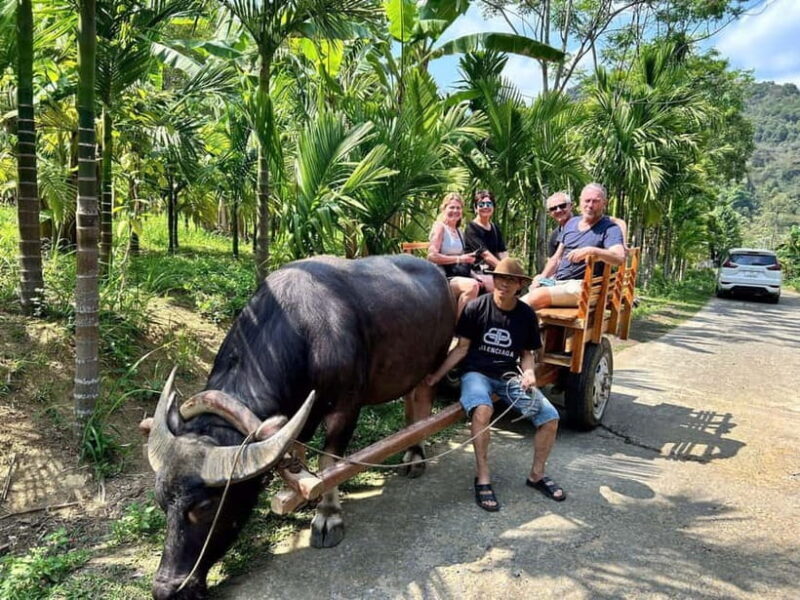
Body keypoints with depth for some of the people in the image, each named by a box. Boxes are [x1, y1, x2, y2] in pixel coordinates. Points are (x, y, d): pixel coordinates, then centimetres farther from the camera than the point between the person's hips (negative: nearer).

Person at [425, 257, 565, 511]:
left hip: (510, 376, 4)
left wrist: (529, 373, -11)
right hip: (477, 373, -4)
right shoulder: (476, 307, -8)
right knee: (482, 410, -36)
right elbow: (462, 348, -2)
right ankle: (482, 479, -20)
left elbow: (527, 353, 10)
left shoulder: (527, 315, 0)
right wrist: (437, 375, -10)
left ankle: (536, 475, 14)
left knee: (550, 417, -10)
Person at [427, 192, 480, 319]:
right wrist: (459, 259, -16)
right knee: (472, 285, -33)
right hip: (443, 278, -8)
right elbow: (432, 255, -15)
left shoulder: (458, 231, 19)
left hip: (458, 276, 8)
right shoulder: (440, 226, -3)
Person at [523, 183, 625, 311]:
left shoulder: (609, 228, -2)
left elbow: (620, 257, -20)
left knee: (538, 296, -30)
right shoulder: (572, 223, 20)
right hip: (556, 282, 7)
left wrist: (591, 250, -33)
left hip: (582, 286, -7)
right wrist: (542, 276, 7)